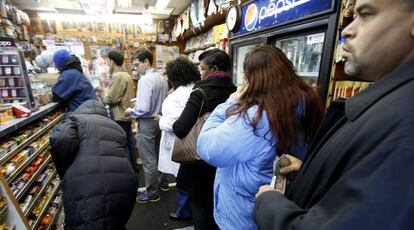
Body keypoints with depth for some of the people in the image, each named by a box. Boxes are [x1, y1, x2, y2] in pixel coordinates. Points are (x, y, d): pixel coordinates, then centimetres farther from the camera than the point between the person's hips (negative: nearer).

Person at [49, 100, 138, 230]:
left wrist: (64, 174, 9)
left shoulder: (76, 119, 15)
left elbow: (60, 140, -7)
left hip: (87, 189, -5)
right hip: (124, 185, 5)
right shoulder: (116, 126, 28)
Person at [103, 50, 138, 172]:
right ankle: (134, 166, 29)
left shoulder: (118, 76, -18)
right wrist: (107, 91, 8)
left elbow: (111, 98, -19)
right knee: (130, 142, 16)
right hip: (126, 114, 9)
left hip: (119, 116, -9)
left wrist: (102, 98, 0)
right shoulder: (126, 74, 12)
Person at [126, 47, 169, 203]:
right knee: (158, 154, 22)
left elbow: (144, 109, -25)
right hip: (159, 120, 8)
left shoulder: (145, 80, -21)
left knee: (148, 160, 6)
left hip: (147, 123, -8)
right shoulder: (163, 79, 3)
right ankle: (162, 182, 39)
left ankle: (152, 192, 21)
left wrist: (131, 111, -5)